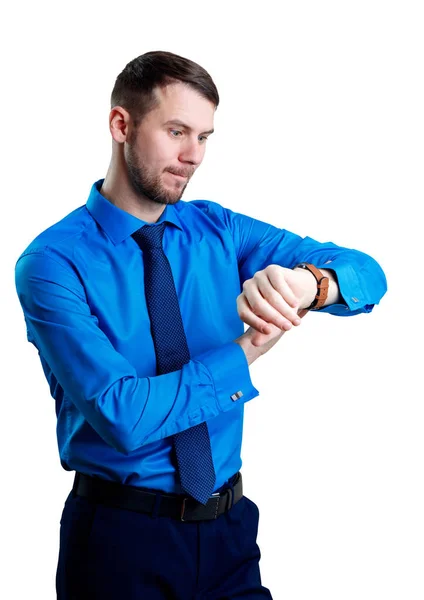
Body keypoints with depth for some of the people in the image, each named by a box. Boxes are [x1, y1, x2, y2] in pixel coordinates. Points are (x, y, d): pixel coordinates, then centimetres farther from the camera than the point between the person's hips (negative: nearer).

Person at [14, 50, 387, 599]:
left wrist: (305, 281, -28)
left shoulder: (220, 231, 1)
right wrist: (246, 352, -20)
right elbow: (121, 416, -24)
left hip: (229, 530, 4)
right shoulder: (51, 263, -14)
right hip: (121, 539, -4)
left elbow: (368, 274, -6)